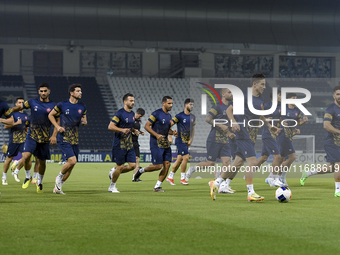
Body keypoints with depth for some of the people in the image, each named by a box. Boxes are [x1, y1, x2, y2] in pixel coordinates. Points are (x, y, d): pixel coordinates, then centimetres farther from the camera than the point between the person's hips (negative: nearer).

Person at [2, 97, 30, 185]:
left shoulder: (26, 116, 13)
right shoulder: (13, 114, -4)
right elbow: (6, 126, -10)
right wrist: (16, 123, -20)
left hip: (23, 139, 4)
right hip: (13, 140, -4)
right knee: (9, 158, 2)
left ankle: (15, 172, 5)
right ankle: (4, 176, 19)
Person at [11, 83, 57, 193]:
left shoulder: (53, 106, -1)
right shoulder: (32, 102, 1)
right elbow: (19, 107, 16)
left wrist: (54, 136, -10)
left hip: (45, 138, 0)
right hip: (31, 136, 0)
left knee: (42, 162, 6)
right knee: (26, 156, -21)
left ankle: (39, 182, 33)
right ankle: (28, 177, 6)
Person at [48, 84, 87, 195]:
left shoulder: (82, 107, 7)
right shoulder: (62, 105, -6)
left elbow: (84, 120, 19)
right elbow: (50, 115, 6)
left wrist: (84, 122, -6)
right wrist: (57, 126, -7)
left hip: (75, 140, 6)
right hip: (63, 139, -6)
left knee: (71, 165, 5)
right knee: (72, 160, -21)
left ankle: (57, 187, 19)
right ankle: (59, 177, 7)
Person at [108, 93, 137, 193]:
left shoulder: (132, 114, 12)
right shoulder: (120, 113, -12)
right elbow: (110, 126, -16)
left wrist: (134, 130, 7)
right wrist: (122, 130, -28)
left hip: (129, 144, 7)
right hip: (119, 144, -7)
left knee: (132, 165, -1)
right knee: (120, 166, -3)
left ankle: (114, 171, 22)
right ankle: (112, 186, 16)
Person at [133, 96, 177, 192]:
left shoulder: (169, 116, 14)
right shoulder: (156, 114, -11)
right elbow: (146, 126, -12)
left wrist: (172, 132, 3)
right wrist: (156, 135, -22)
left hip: (165, 144, 8)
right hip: (156, 144, -8)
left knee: (167, 165, -1)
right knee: (158, 166, -11)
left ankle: (157, 187, 7)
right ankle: (141, 171, 16)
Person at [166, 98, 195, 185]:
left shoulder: (193, 117, 10)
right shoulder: (180, 116, -10)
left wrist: (191, 140, 5)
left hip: (187, 141, 7)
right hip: (180, 140, -7)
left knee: (179, 159, 8)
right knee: (186, 157, -14)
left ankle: (170, 177, 17)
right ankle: (182, 178, -4)